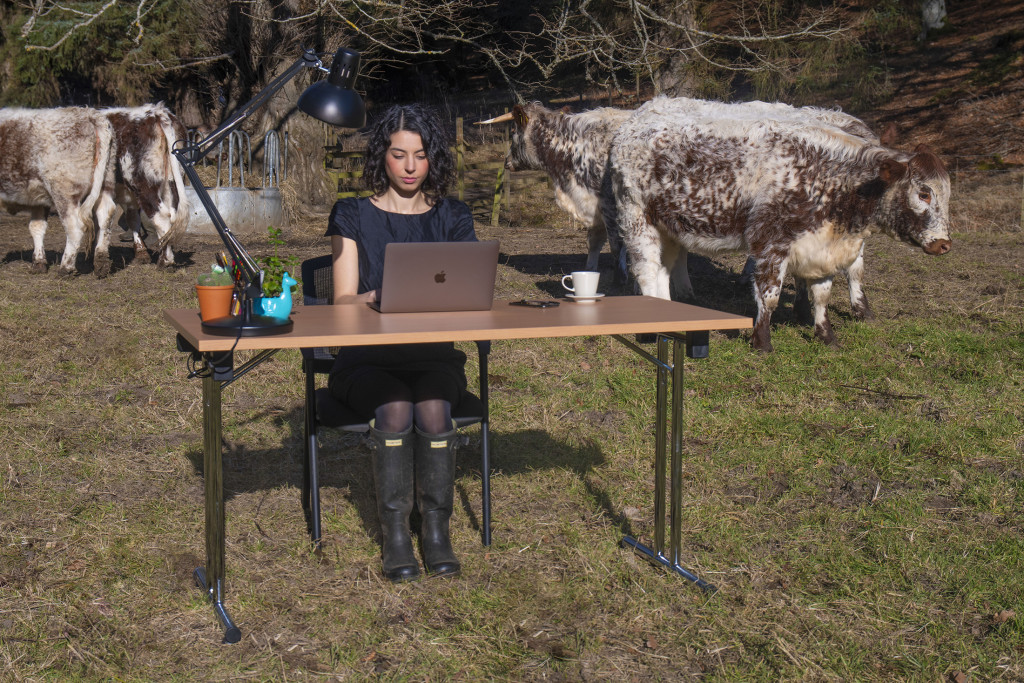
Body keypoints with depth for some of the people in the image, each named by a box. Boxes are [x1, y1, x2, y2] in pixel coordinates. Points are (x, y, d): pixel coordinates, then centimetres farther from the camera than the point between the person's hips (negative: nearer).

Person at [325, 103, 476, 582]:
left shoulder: (452, 218, 11)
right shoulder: (353, 216, 5)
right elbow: (343, 302, -3)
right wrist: (383, 297, -24)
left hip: (434, 356, 1)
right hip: (367, 359, -1)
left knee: (433, 410, -31)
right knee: (395, 411, -32)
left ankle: (436, 527, -15)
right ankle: (394, 533, -17)